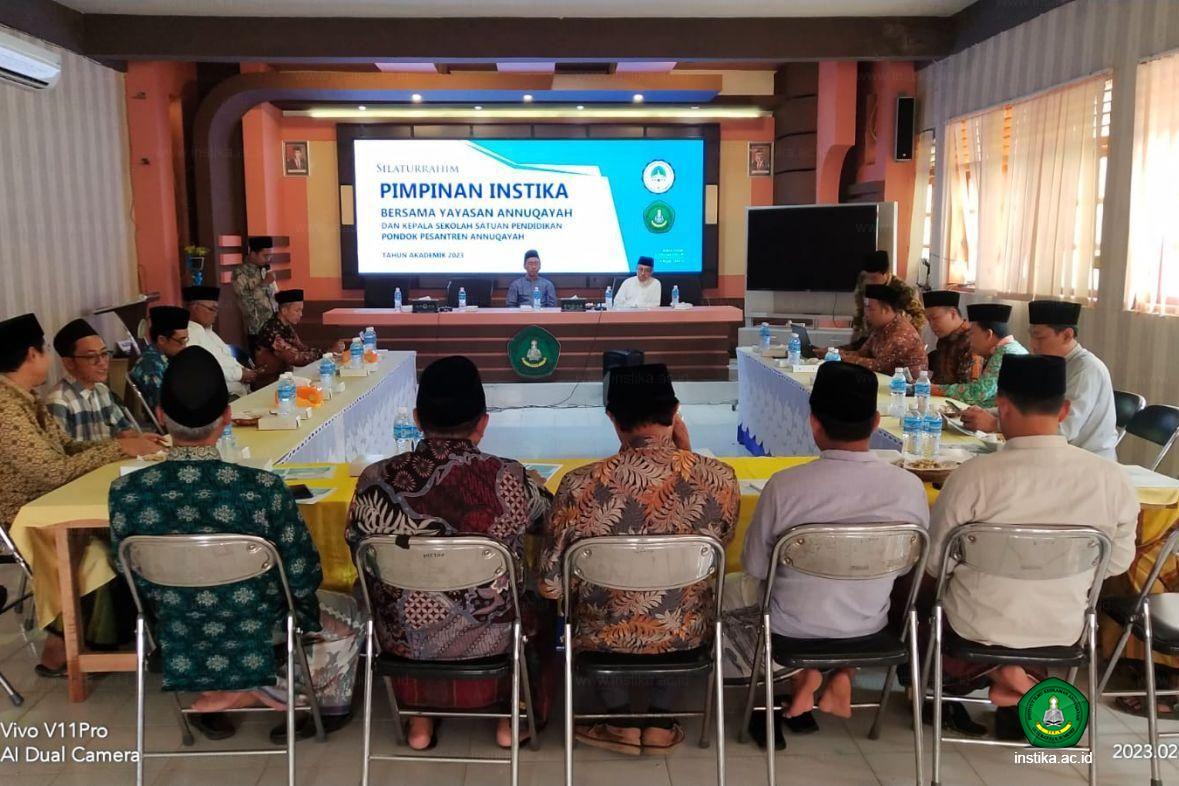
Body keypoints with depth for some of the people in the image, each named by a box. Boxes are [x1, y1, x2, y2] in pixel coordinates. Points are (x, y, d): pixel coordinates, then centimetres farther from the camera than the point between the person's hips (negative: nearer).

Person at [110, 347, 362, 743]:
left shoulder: (125, 493, -19)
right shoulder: (263, 488, -28)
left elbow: (136, 581, -2)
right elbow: (303, 580, -15)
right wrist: (307, 619, 7)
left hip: (179, 656, 3)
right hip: (262, 652, -3)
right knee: (348, 612, 25)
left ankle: (214, 697, 25)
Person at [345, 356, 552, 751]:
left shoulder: (375, 481, -16)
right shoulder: (509, 479, -21)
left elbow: (357, 550, 2)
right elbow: (549, 519, 0)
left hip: (403, 642, 2)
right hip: (490, 642, -1)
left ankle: (420, 721, 38)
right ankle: (514, 717, 37)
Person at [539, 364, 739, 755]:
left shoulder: (581, 485, -24)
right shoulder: (720, 477, -18)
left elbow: (551, 586, -14)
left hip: (605, 637, -1)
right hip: (685, 635, 1)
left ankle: (622, 722, 30)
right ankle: (660, 724, 31)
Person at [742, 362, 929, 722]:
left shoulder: (784, 486, -25)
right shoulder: (910, 487, -19)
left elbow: (755, 568, -11)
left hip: (791, 634, -1)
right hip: (868, 633, 2)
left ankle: (806, 673, 17)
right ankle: (842, 678, 18)